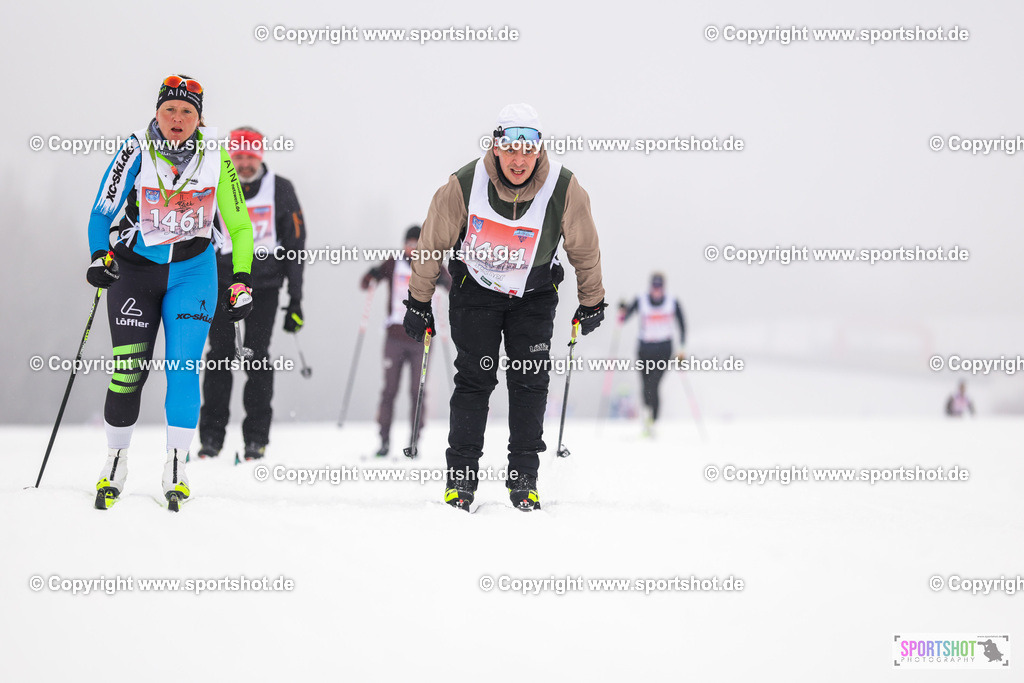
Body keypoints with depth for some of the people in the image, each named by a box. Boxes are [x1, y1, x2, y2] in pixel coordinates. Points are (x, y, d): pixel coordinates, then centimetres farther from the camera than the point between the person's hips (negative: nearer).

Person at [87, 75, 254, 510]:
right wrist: (99, 257, -18)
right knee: (128, 369, -5)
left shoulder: (216, 158, -6)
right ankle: (116, 461, 12)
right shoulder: (136, 151, -10)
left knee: (184, 367, -12)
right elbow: (103, 212, -3)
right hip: (134, 270, 0)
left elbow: (239, 226, 3)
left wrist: (241, 282, -1)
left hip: (192, 272, 0)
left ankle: (176, 467, -5)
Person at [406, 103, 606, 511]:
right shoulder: (464, 185, -22)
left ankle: (524, 477, 1)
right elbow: (432, 242, -7)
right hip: (474, 289, -1)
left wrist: (592, 303, 7)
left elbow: (585, 249, -3)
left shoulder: (563, 189, -20)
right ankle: (461, 474, -1)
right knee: (474, 378, -8)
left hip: (534, 294, 1)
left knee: (530, 381, -6)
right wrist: (419, 302, -1)